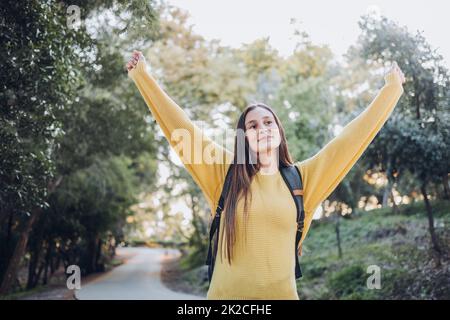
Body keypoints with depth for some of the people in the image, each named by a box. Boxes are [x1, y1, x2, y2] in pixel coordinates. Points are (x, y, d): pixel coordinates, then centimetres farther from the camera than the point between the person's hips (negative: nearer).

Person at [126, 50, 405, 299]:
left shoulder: (300, 178, 3)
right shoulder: (226, 174, 0)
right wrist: (143, 76, 3)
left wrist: (391, 89, 11)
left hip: (282, 294, 1)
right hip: (227, 294, -1)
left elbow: (351, 138, 6)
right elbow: (180, 128, 0)